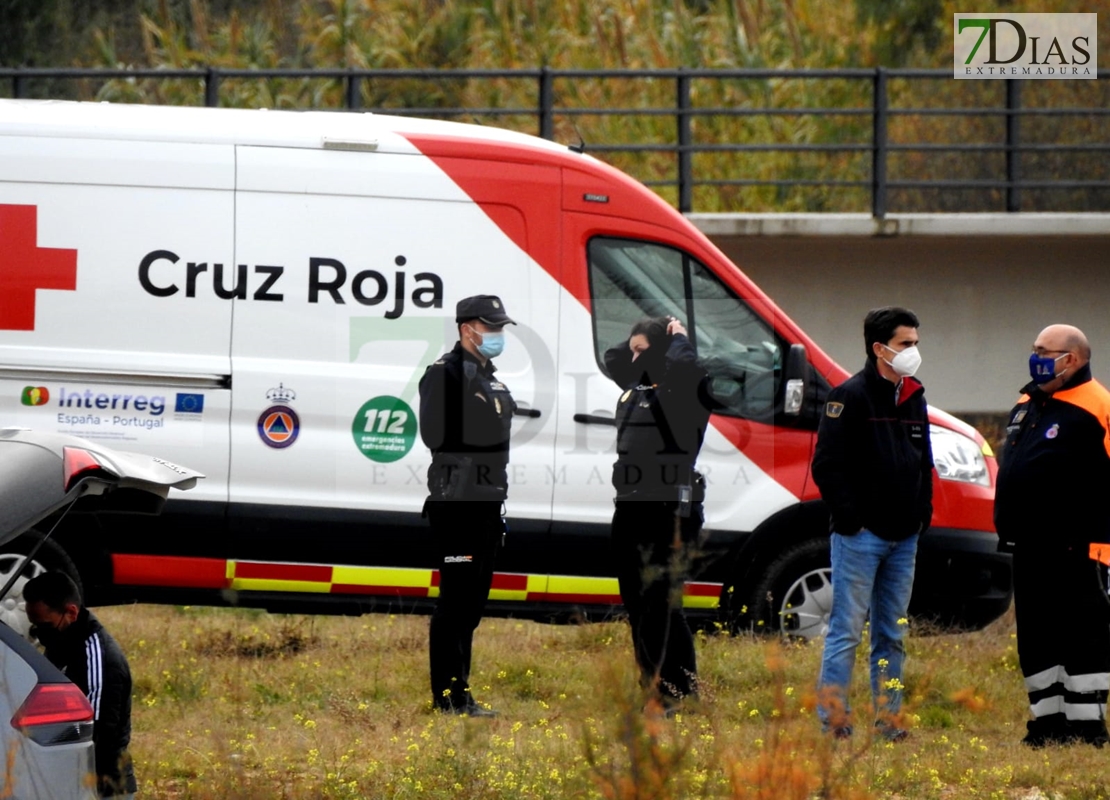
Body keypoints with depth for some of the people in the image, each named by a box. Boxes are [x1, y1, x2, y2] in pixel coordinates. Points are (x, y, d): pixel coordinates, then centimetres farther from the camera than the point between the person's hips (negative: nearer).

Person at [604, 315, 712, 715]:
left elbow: (683, 366, -29)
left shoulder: (683, 392, -7)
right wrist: (642, 339, 20)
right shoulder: (636, 388, 16)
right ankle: (653, 689, 19)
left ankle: (680, 691, -7)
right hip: (630, 509, 9)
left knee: (660, 606, -10)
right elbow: (612, 359, 36)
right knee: (637, 607, 12)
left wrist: (677, 337, -9)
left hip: (668, 512, -9)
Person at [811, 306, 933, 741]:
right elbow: (827, 465, -12)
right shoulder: (851, 397, -8)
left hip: (903, 538, 7)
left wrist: (922, 514, 12)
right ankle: (833, 720, -6)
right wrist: (850, 518, -15)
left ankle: (889, 719, 14)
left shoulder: (914, 399, 15)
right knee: (847, 630, -7)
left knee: (892, 635, 10)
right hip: (861, 536, -7)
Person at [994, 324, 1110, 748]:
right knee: (1036, 637, 11)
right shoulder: (1026, 406, 17)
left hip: (1073, 549, -9)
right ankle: (1048, 720, 17)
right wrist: (1006, 528, 22)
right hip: (1030, 549, 9)